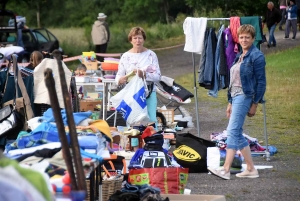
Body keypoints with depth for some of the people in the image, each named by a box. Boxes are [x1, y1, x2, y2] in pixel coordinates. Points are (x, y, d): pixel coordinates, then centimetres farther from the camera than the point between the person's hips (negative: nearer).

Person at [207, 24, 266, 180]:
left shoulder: (256, 56, -8)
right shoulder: (239, 56, 18)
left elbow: (261, 82, -10)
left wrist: (255, 104, -13)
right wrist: (230, 102, 19)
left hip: (245, 96, -9)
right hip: (236, 97, 9)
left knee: (233, 131, -15)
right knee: (237, 134, 8)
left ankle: (226, 170, -18)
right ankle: (251, 169, 14)